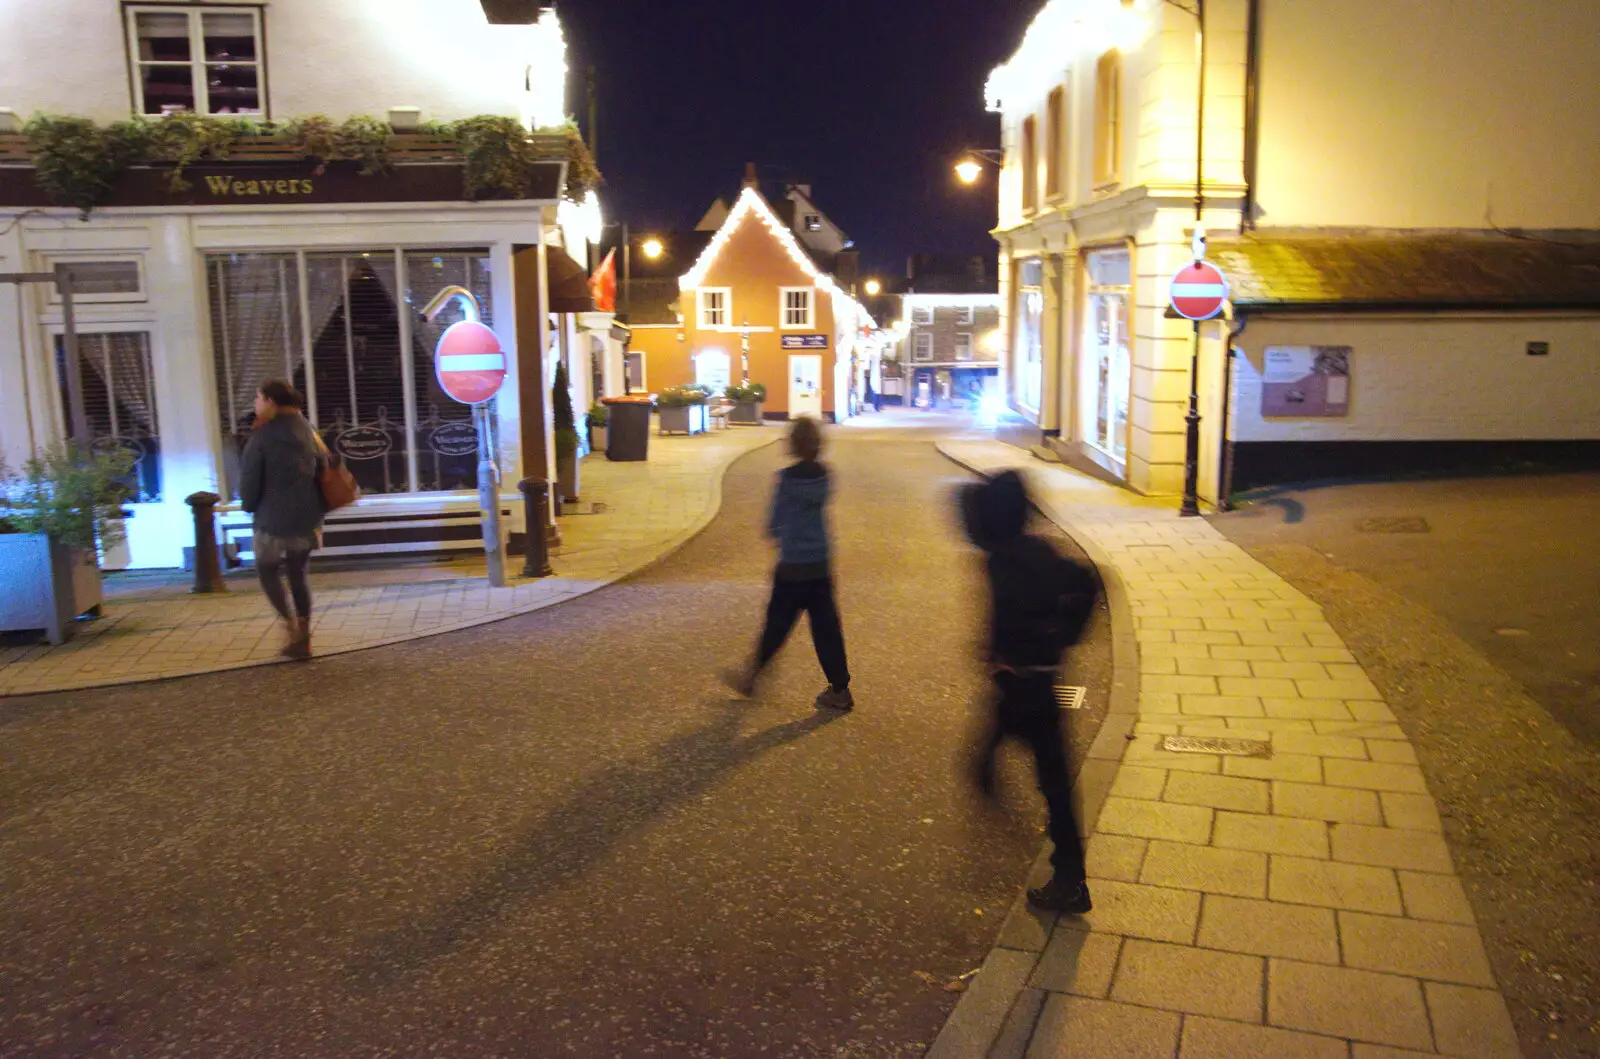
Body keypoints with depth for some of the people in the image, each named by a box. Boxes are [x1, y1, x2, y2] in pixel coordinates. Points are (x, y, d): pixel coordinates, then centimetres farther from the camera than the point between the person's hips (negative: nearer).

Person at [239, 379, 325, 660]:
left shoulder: (262, 438, -13)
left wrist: (249, 506, 10)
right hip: (307, 518, 5)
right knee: (298, 575, 16)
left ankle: (290, 623, 3)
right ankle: (302, 639, 15)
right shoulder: (309, 433, 5)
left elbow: (249, 480, -9)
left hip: (274, 520, -5)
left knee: (267, 569, 18)